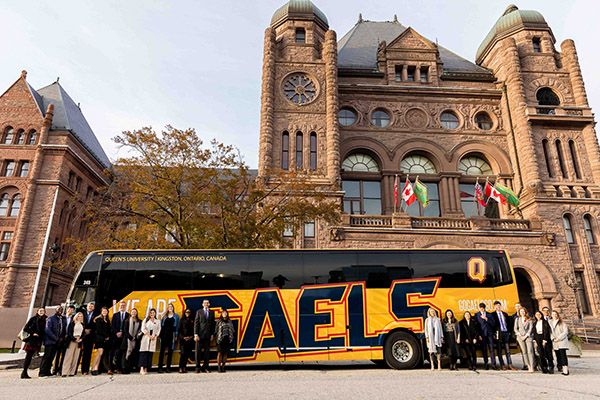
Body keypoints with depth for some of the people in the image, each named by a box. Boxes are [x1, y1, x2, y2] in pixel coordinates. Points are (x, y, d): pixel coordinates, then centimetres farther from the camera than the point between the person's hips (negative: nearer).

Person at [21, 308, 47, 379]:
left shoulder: (44, 320, 10)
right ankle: (24, 373, 0)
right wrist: (32, 333, -12)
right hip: (31, 340, -4)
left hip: (38, 341, 4)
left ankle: (24, 372, 12)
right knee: (28, 356, -6)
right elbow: (25, 328, -2)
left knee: (29, 356, 5)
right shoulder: (33, 319, -1)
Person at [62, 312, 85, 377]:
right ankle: (64, 372, -5)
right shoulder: (72, 323, 2)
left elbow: (83, 333, 14)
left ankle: (72, 372, 1)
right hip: (72, 341, -4)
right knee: (68, 357, -7)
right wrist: (74, 339, -14)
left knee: (75, 358, 0)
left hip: (79, 342, 4)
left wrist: (81, 339, -5)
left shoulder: (82, 325, 15)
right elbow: (69, 332, -5)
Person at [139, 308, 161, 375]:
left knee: (150, 353, -1)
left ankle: (146, 369, 2)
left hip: (153, 339, 2)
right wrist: (148, 335, -11)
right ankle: (142, 369, -15)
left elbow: (159, 330, 9)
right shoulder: (146, 320, 7)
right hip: (145, 338, -2)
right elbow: (143, 328, -2)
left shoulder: (157, 321, 12)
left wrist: (155, 336, -7)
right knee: (144, 353, -10)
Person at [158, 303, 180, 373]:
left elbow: (177, 326, 3)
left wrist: (176, 335, -5)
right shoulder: (164, 316, 13)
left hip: (172, 335, -1)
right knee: (162, 351, -2)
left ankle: (168, 367, 8)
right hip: (164, 335, 1)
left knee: (170, 351, 2)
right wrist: (160, 334, 0)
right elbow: (161, 325, 11)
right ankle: (160, 367, 2)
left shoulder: (176, 316, 7)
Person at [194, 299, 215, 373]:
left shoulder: (212, 312, 10)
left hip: (208, 335, 2)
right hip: (200, 334, -2)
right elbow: (196, 323, -1)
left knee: (207, 351, 3)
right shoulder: (199, 312, 4)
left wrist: (212, 334, 3)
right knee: (198, 351, 1)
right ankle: (198, 367, 9)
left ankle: (205, 367, 11)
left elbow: (213, 324, 10)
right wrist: (196, 334, -8)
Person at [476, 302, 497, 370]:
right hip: (482, 334, -1)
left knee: (491, 349, -3)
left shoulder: (489, 315, 11)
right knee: (484, 350, 1)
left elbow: (493, 324, 2)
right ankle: (486, 364, 8)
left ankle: (493, 364, 1)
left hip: (489, 334, 1)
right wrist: (479, 335, -5)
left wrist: (486, 319, -11)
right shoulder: (477, 315, 5)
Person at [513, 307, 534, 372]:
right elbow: (515, 328, 9)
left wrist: (526, 335, -8)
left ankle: (532, 367, -12)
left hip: (528, 336, -2)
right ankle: (528, 366, 3)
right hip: (520, 337, 2)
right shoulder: (517, 319, 13)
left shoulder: (529, 319, 6)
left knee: (530, 351, -11)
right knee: (524, 352, -1)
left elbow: (530, 328, -1)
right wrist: (520, 335, -4)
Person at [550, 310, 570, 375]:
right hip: (555, 342, 4)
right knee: (558, 356, 7)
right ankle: (560, 367, 18)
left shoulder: (562, 323, 0)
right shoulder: (550, 322, 11)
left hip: (562, 341, -4)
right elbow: (550, 331, 11)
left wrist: (559, 338, -11)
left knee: (563, 355, -11)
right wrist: (553, 338, -5)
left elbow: (565, 331, -4)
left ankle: (565, 370, -12)